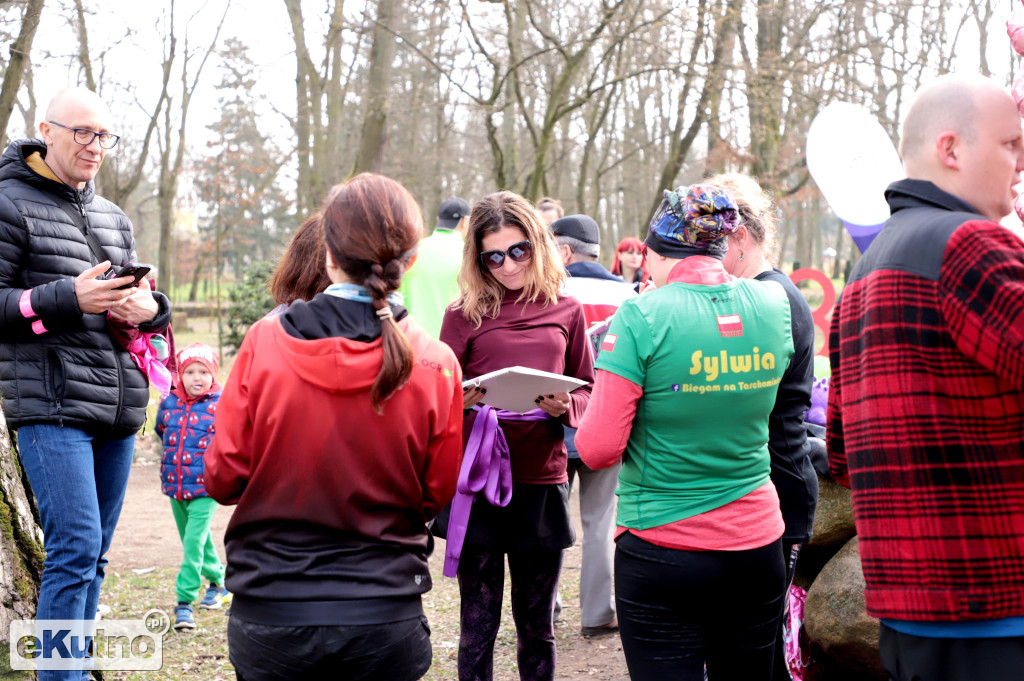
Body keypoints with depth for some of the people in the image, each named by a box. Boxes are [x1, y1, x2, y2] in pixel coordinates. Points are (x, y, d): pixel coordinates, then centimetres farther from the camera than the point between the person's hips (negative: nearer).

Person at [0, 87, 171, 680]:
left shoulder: (116, 219, 19)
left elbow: (140, 299, 24)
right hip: (51, 407, -7)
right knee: (76, 548, -14)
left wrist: (150, 308, -1)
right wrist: (69, 298, -19)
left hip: (119, 408, 7)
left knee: (93, 556, 10)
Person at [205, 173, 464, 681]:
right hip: (386, 620, 0)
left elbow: (222, 477, -4)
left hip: (270, 617, 0)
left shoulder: (264, 342, -10)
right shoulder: (434, 364, -9)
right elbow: (438, 495, 1)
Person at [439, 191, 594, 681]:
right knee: (478, 625, 4)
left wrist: (566, 405, -12)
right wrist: (461, 400, -19)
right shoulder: (464, 315, 1)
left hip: (542, 483, 1)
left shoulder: (566, 311, 6)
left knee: (537, 626, 11)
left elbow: (589, 392, 11)